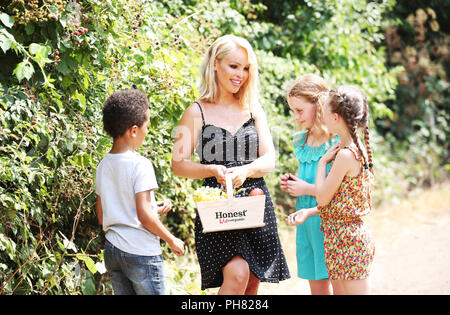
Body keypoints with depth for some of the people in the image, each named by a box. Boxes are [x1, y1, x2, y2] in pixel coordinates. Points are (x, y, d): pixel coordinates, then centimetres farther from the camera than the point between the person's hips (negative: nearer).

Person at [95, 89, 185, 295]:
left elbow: (101, 216, 13)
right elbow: (144, 216, -18)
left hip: (112, 248, 7)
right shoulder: (140, 164, -15)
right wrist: (172, 240, -5)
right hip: (141, 252, -7)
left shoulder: (103, 166, 7)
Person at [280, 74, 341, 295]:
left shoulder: (336, 140, -13)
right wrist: (292, 183, 6)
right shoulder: (301, 140, 12)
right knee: (317, 287, 13)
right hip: (306, 222, 8)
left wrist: (307, 188, -14)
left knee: (340, 287, -2)